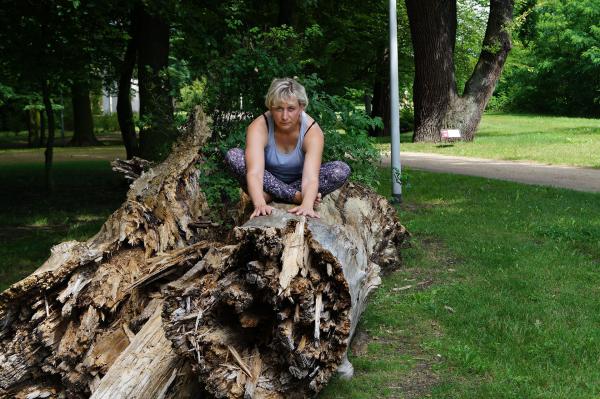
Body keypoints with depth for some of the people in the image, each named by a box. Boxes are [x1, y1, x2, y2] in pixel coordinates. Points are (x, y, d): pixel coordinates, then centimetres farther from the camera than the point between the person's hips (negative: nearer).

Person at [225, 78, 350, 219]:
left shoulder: (312, 131, -25)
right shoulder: (259, 127, -27)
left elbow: (310, 177, -39)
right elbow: (254, 172, -41)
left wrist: (307, 205, -60)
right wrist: (260, 204, -61)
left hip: (298, 180, 0)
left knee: (342, 171, -26)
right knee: (233, 156, -29)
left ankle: (272, 194, -21)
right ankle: (296, 196, -27)